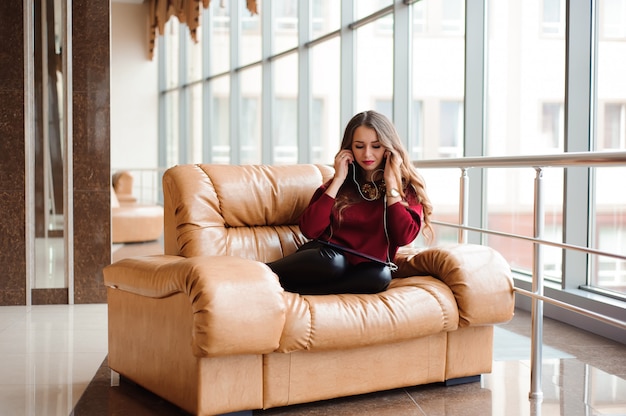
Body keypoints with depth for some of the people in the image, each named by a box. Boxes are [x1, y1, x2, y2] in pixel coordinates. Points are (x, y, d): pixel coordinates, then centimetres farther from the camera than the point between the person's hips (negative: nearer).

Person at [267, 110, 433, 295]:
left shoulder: (407, 187, 6)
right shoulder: (341, 183, 9)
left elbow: (404, 237, -12)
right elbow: (309, 230, -6)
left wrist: (391, 183, -9)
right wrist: (338, 180, -5)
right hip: (325, 258, 0)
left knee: (380, 276, -37)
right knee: (332, 261, -37)